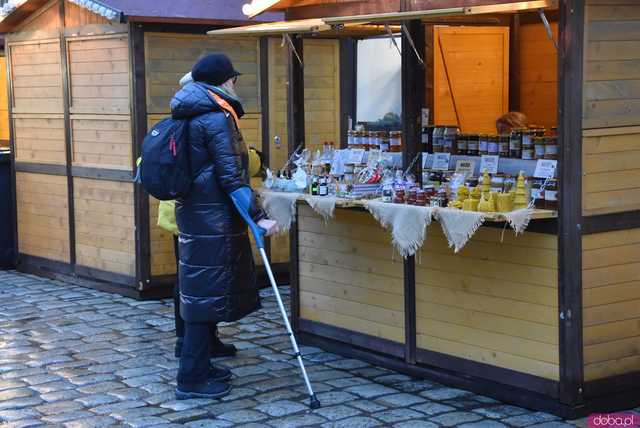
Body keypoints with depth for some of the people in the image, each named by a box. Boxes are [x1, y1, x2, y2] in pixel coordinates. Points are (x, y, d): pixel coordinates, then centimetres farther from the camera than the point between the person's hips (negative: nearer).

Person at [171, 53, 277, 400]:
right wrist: (258, 217, -21)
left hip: (194, 212, 10)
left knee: (202, 290, 16)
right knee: (207, 292, -6)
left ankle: (199, 366, 26)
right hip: (213, 217, -10)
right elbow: (230, 175, -21)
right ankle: (191, 380, -2)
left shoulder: (192, 115, 15)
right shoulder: (216, 117, -15)